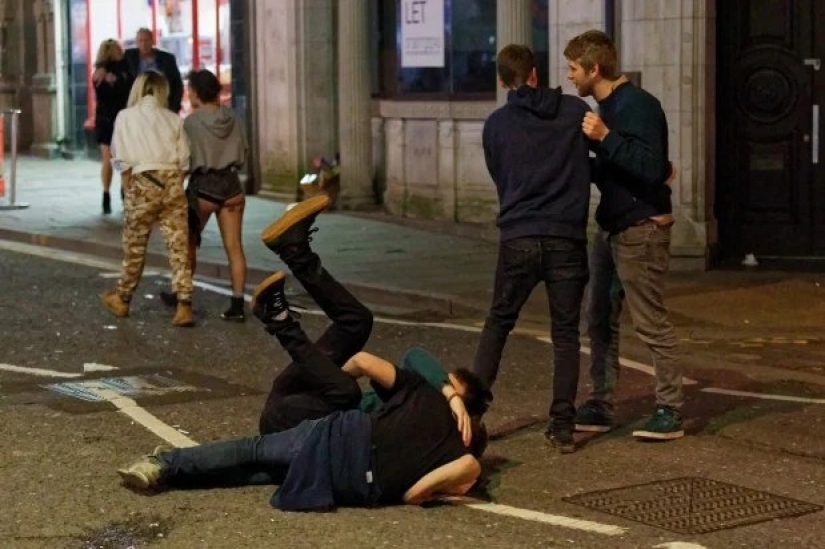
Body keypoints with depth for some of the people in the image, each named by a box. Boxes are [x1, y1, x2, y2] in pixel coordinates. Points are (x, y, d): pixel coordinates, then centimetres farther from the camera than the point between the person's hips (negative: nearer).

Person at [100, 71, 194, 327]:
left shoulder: (126, 117, 3)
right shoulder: (173, 119, 10)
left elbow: (123, 160, -1)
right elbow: (184, 160, 7)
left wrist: (130, 191, 7)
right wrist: (174, 186, 14)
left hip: (143, 182, -2)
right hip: (172, 182, 2)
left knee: (134, 246, 12)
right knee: (179, 245, 2)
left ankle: (123, 300, 27)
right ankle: (184, 305, -4)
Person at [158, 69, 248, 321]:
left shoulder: (191, 122, -12)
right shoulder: (231, 119, 2)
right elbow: (242, 153, 10)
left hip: (203, 186, -4)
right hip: (231, 184, 4)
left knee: (188, 243, 16)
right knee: (234, 247, 3)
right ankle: (237, 305, -1)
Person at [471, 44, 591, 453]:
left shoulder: (496, 124, 4)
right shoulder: (575, 111, 2)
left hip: (517, 238, 1)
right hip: (567, 237, -1)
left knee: (498, 324, 16)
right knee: (565, 333, 7)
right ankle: (563, 425, 4)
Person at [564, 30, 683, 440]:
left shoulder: (638, 106, -15)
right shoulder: (607, 107, 13)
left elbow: (651, 169, -25)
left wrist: (605, 138, -29)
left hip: (642, 229, -10)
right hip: (612, 227, 10)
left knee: (651, 323, -5)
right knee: (599, 319, 10)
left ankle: (670, 411, 3)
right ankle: (600, 406, 17)